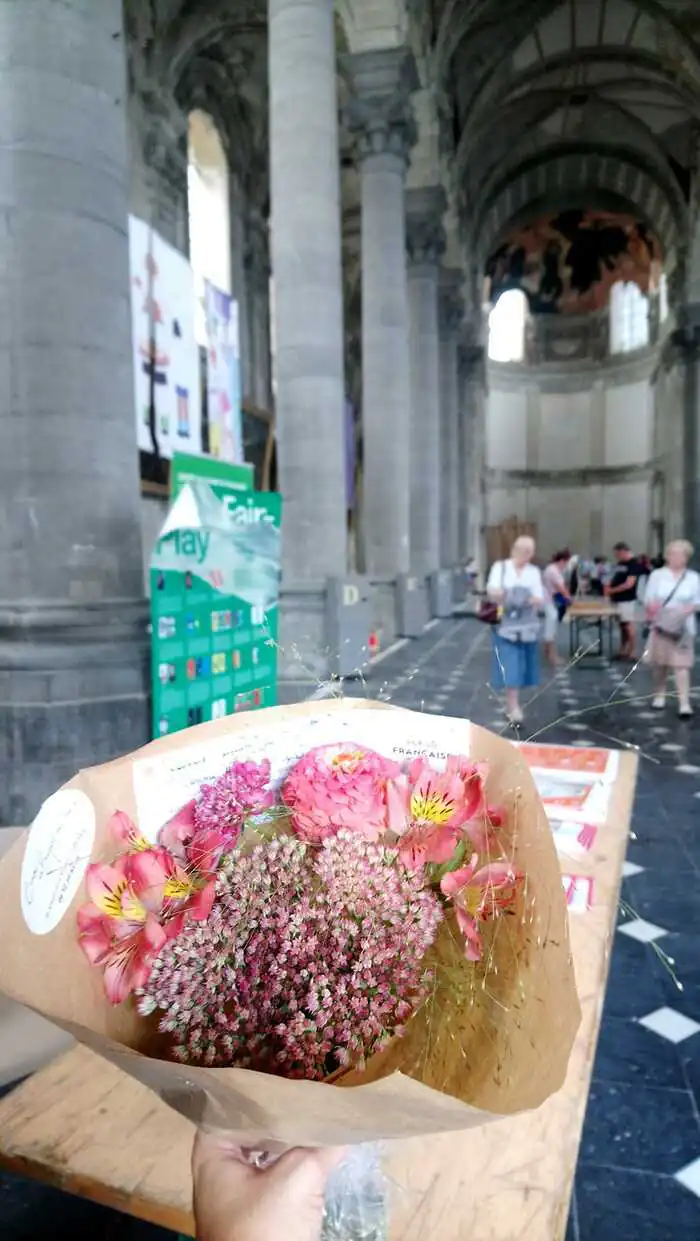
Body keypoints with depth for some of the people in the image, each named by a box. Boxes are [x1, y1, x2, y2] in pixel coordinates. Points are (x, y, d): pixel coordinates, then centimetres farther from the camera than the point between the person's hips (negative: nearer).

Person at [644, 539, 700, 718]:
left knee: (681, 664, -7)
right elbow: (648, 600, 2)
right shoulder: (657, 575, 2)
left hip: (683, 627, -1)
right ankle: (659, 695, 27)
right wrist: (651, 607, -19)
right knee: (659, 662, 8)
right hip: (661, 626, 1)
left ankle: (684, 703, -8)